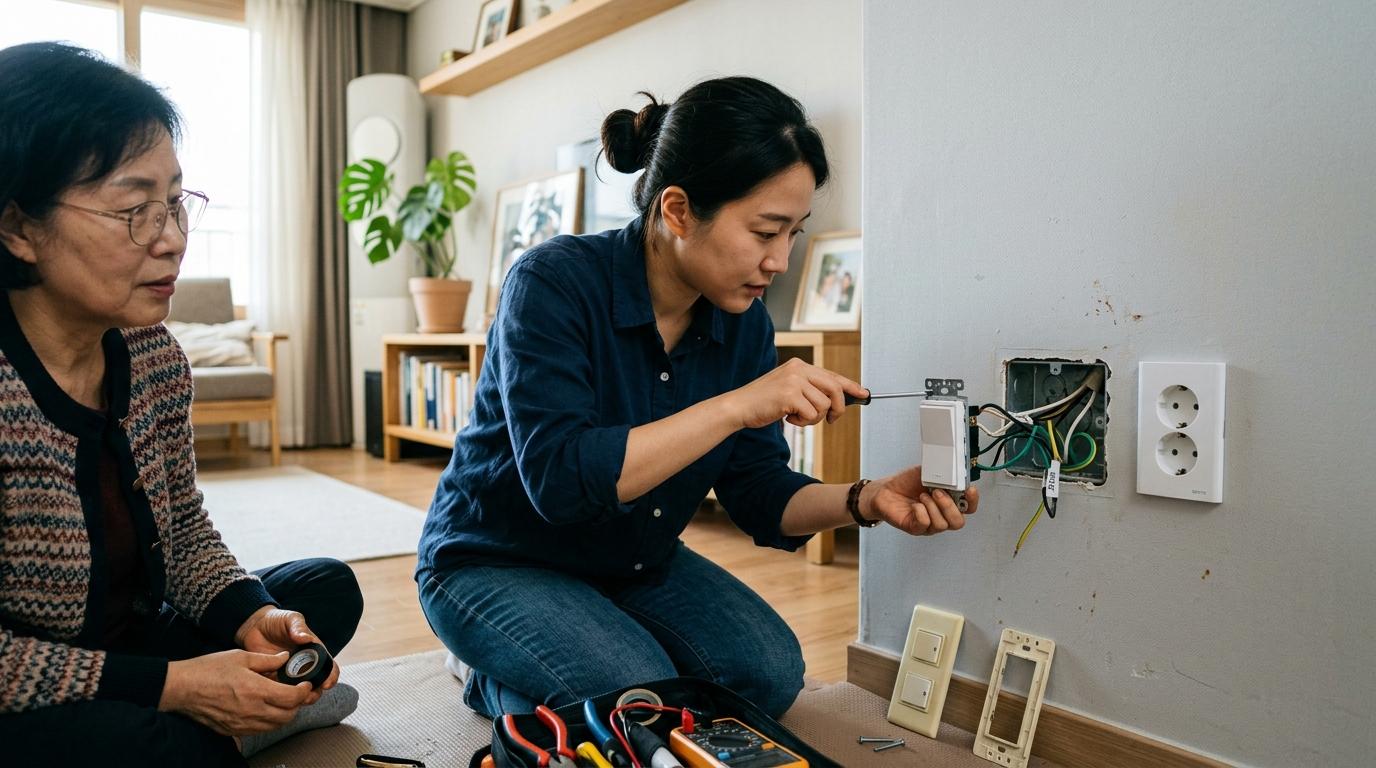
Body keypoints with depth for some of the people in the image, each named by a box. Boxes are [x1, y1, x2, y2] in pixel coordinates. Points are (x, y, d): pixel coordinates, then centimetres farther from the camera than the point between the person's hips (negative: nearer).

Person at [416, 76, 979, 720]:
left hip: (638, 564, 6)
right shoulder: (553, 283, -26)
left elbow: (759, 493, -6)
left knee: (769, 675, -9)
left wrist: (865, 499, -25)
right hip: (495, 563, -5)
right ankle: (491, 677, 5)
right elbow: (558, 478, -37)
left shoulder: (743, 322, -8)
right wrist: (735, 406, -40)